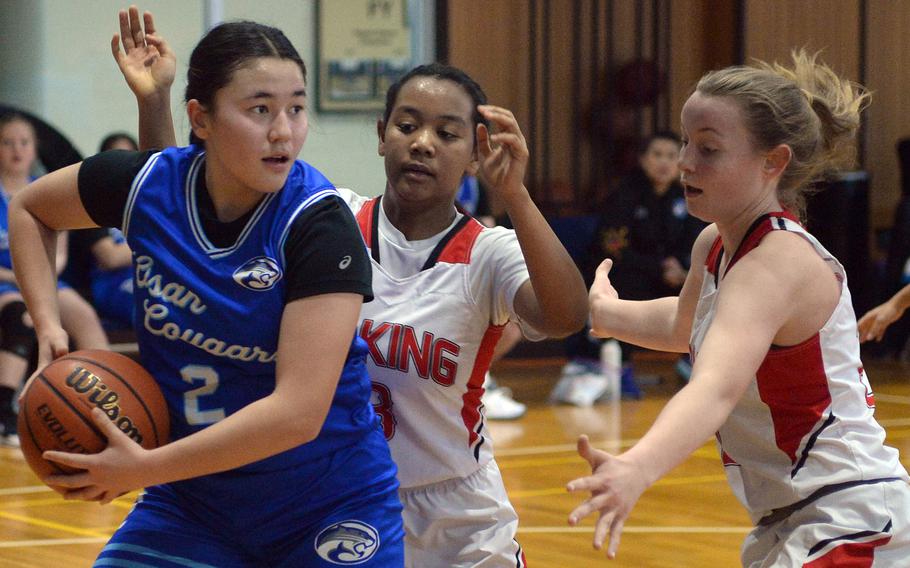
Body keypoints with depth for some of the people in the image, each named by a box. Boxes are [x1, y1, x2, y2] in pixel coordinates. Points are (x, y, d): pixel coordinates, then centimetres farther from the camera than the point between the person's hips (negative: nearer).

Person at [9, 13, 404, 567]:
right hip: (193, 500, 4)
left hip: (331, 515, -3)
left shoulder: (321, 225, -23)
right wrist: (50, 328, -2)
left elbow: (298, 412, -29)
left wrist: (144, 468, -27)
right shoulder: (146, 184, -10)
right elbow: (29, 209, 12)